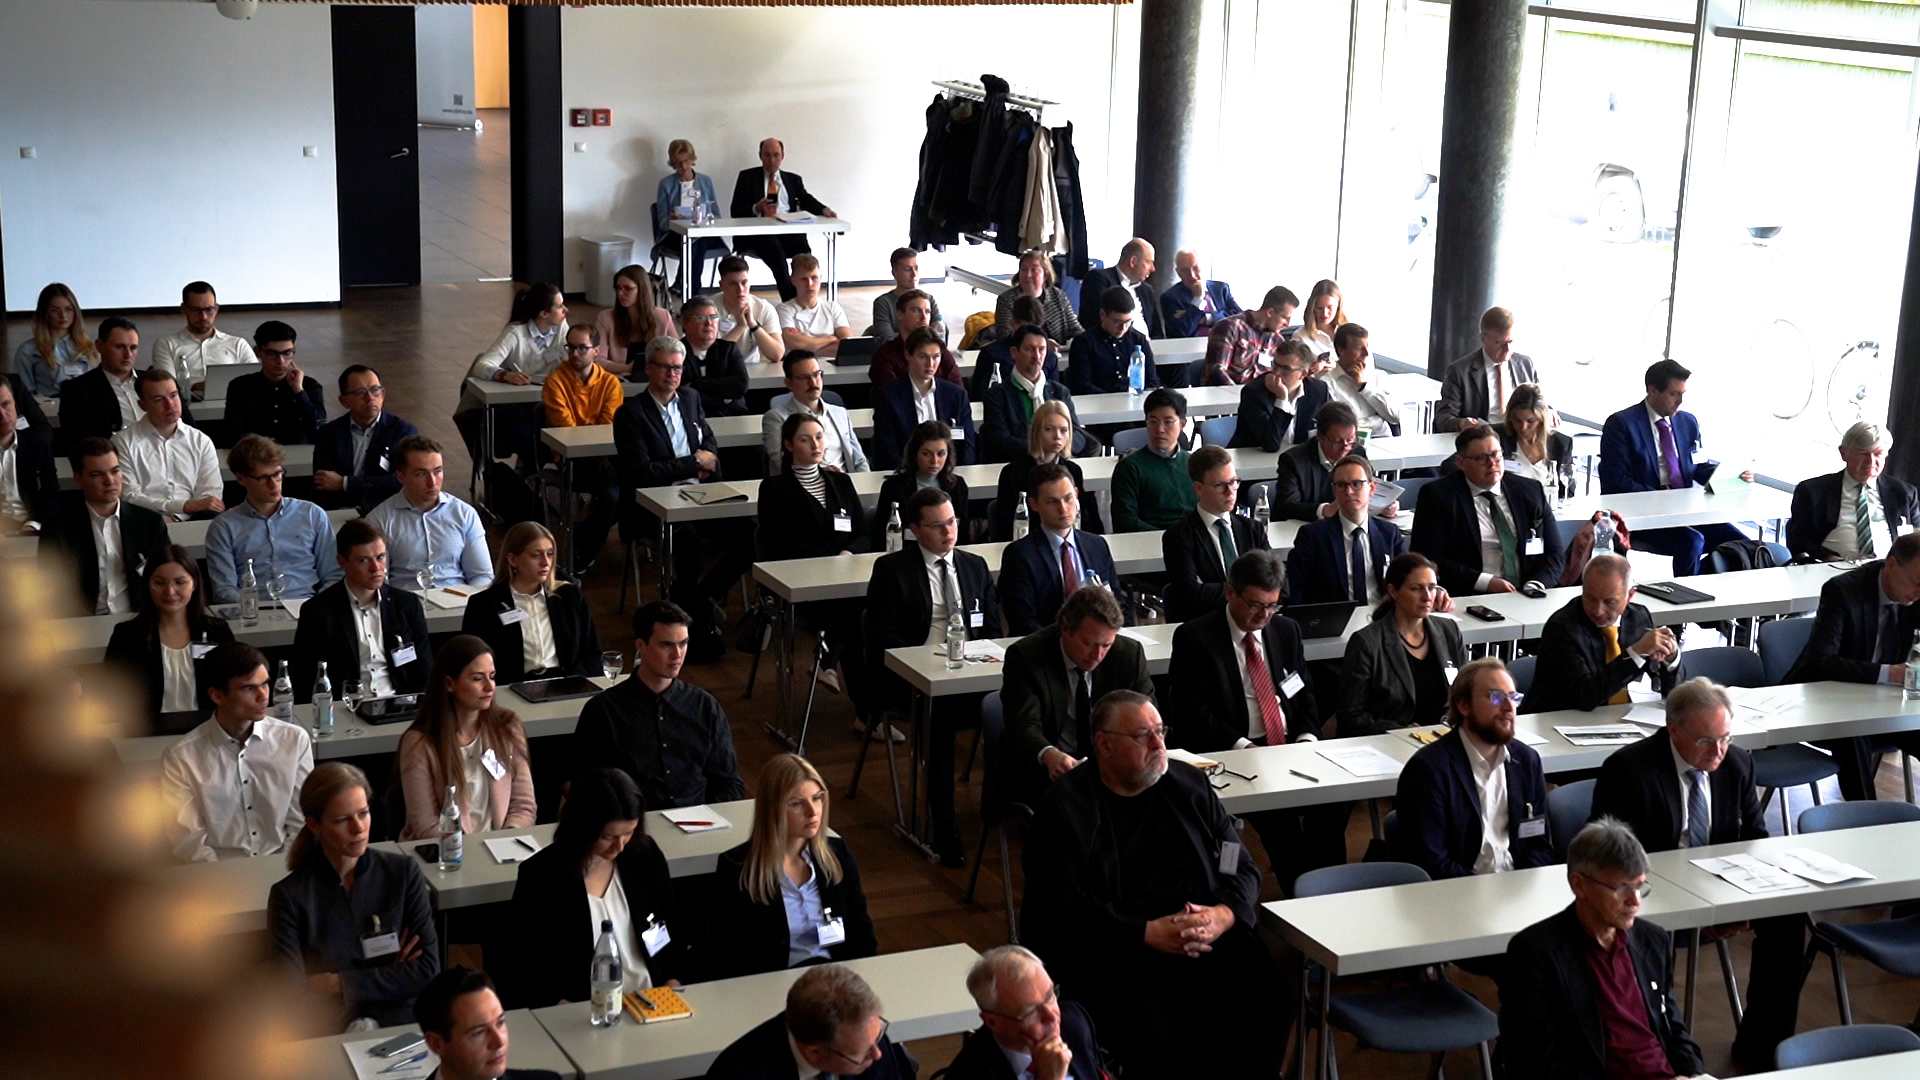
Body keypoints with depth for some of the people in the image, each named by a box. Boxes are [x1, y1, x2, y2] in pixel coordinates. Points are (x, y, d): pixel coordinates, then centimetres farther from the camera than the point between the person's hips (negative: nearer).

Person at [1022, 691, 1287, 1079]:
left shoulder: (1187, 783, 16)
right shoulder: (1064, 807, 3)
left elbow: (1243, 868, 16)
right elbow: (1061, 905, -7)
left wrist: (1223, 915, -7)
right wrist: (1149, 933, -15)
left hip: (1212, 941, 4)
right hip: (1117, 954, -4)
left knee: (1269, 1002, -22)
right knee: (1160, 1045, -31)